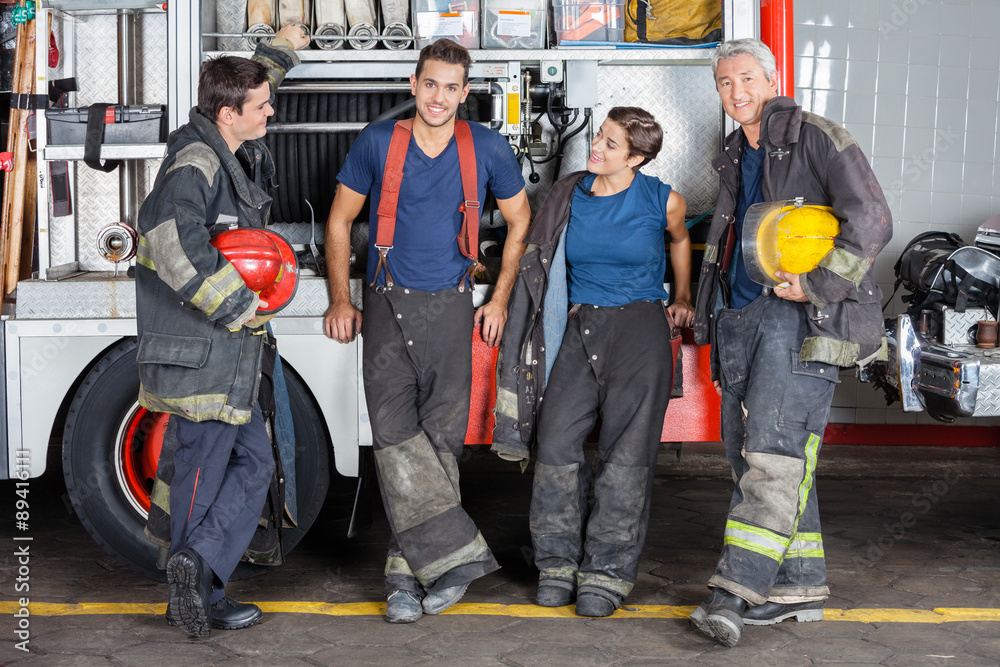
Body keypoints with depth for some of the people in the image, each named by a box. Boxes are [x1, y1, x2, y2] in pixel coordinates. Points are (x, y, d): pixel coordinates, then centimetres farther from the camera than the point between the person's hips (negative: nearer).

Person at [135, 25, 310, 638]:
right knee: (204, 469, -2)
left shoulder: (234, 155, 12)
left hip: (229, 349, 9)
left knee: (253, 462, 12)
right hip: (201, 355, -9)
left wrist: (280, 52, 46)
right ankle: (200, 590, 6)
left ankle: (196, 565, 11)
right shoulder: (196, 163, -18)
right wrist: (235, 304, -30)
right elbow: (168, 231, -37)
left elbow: (252, 90, 37)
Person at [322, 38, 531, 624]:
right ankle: (458, 552, -11)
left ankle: (409, 569, 7)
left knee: (442, 436, -2)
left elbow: (520, 221, 15)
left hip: (450, 306, 0)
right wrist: (342, 300, 5)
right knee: (394, 432, -14)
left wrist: (500, 299, 9)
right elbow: (340, 221, 11)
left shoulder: (488, 149, 3)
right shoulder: (378, 142, 2)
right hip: (387, 304, 0)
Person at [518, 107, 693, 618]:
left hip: (640, 330, -3)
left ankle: (607, 573, 2)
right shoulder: (571, 196, 6)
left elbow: (679, 240, 22)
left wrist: (682, 299, 23)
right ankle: (559, 562, 6)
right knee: (557, 441, -6)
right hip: (581, 328, 3)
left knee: (626, 454, -4)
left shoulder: (663, 201, 0)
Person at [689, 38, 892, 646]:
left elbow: (872, 221, -13)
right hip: (738, 316, 8)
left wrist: (818, 285, -17)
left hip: (801, 318, -8)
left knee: (774, 447, -17)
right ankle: (799, 587, 14)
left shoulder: (818, 138, -3)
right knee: (751, 454, 6)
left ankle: (738, 590, -22)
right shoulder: (736, 159, 22)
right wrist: (707, 311, 22)